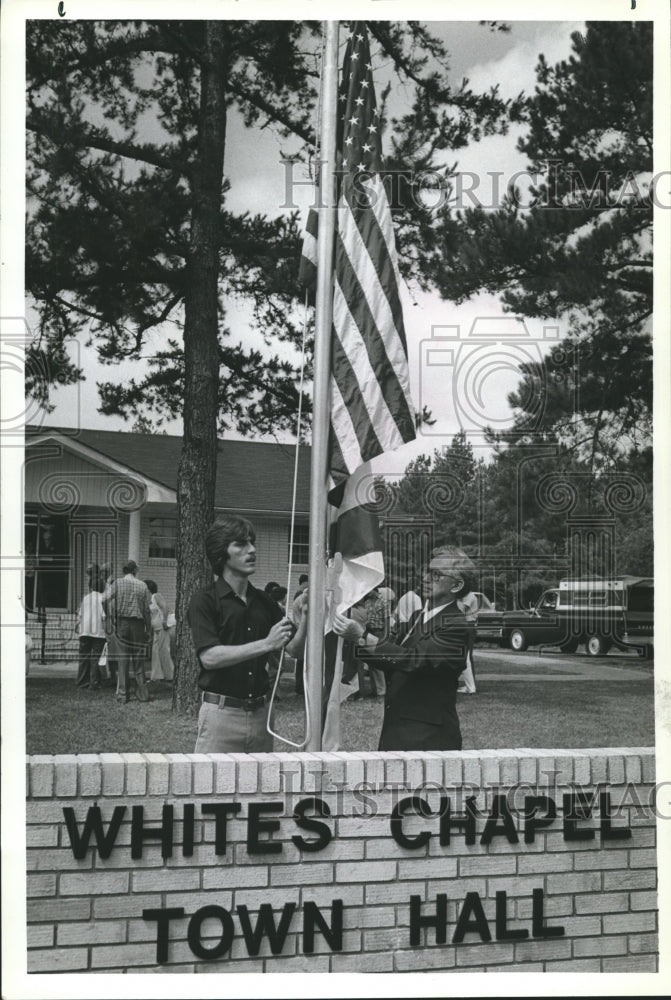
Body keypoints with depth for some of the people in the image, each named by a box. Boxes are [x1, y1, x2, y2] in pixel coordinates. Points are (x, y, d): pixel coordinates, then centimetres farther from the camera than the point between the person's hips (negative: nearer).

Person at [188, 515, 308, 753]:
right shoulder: (204, 601, -5)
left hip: (260, 713, 5)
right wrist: (266, 644, -21)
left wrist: (305, 616, -11)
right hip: (221, 712, -5)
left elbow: (295, 649, 8)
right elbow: (209, 657, -16)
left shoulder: (263, 601, 11)